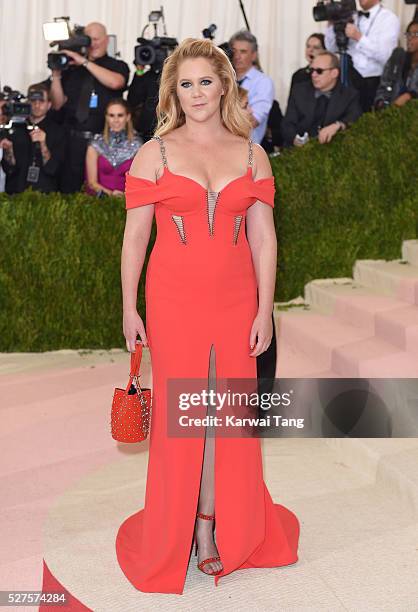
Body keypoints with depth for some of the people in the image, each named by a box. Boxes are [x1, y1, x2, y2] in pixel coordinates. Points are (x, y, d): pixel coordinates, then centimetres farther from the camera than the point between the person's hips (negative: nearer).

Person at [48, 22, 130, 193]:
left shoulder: (118, 66, 6)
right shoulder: (72, 68, 11)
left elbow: (115, 82, -19)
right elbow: (58, 104, 9)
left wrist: (85, 62, -17)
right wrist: (56, 75, -4)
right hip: (72, 140, 2)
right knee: (68, 191, 5)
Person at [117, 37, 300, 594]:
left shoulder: (251, 154, 7)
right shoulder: (154, 153, 2)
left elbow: (263, 237, 6)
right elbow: (135, 234, 2)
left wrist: (265, 309, 0)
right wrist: (129, 308, -1)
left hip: (235, 299, 2)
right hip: (174, 298, -2)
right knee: (178, 411, 4)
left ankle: (222, 526, 22)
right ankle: (177, 533, 19)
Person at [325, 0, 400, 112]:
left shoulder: (389, 19, -4)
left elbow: (385, 55, -17)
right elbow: (332, 48, 11)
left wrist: (359, 37, -20)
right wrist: (331, 24, -3)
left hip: (374, 83, -4)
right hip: (350, 79, 4)